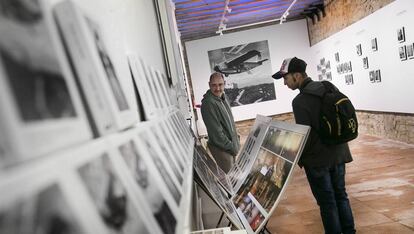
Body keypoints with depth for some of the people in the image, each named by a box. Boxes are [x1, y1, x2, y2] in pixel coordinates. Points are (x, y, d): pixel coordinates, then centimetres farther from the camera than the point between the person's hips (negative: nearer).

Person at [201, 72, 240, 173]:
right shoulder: (208, 103, -25)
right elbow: (216, 132, -24)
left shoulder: (222, 96, 3)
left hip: (230, 143, 9)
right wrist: (231, 147, -16)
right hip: (222, 148, -8)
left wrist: (236, 137, 13)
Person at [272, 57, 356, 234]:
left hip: (318, 159, -7)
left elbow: (305, 135, -18)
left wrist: (297, 158, -2)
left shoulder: (300, 101, -21)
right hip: (338, 153, 7)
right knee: (341, 195, 19)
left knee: (327, 201, 7)